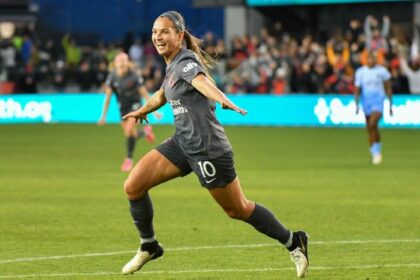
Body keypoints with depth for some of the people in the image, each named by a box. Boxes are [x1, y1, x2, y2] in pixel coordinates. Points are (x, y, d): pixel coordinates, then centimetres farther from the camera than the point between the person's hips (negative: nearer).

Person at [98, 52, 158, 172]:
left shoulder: (133, 76, -21)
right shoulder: (112, 77, -13)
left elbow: (144, 94, -14)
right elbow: (107, 97, -9)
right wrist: (103, 116, -12)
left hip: (135, 105, -4)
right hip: (123, 107, 4)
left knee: (129, 130, -21)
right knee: (131, 134, 8)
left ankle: (129, 159, -5)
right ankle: (145, 132, 43)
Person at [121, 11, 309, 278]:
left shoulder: (186, 62, -16)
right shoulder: (172, 64, 10)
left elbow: (202, 81, -40)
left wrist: (224, 100, -60)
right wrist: (142, 110, 51)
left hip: (207, 147, -8)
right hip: (182, 143, 8)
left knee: (238, 209, 2)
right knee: (133, 186, -2)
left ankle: (293, 242, 20)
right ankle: (149, 246, 16)